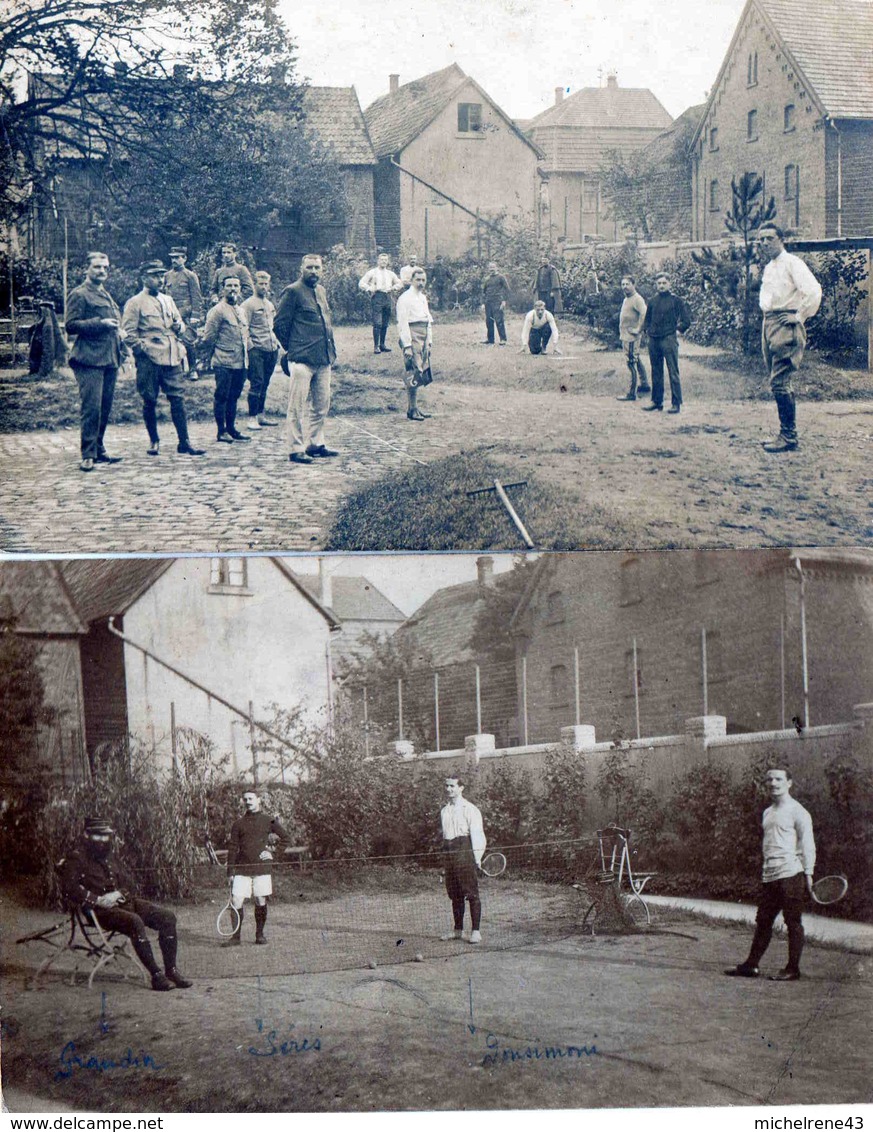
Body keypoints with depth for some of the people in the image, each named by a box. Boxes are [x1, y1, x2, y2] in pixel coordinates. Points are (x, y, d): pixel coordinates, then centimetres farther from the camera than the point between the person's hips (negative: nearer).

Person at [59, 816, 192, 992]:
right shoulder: (76, 858, -3)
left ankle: (171, 970, -5)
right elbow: (68, 889, -16)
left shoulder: (105, 856, 21)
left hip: (120, 901, 9)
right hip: (100, 911, -9)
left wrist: (118, 894, 7)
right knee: (135, 922, -37)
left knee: (167, 917, -7)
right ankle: (156, 976, -35)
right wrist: (99, 900, -19)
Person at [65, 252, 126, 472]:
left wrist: (121, 348, 21)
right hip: (89, 360, -8)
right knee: (92, 407, -12)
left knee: (105, 408, 10)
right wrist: (100, 323, -17)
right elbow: (71, 325, -12)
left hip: (109, 360, 8)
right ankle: (88, 455, -10)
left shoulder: (106, 295, 22)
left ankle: (99, 449, 18)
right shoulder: (79, 295, -4)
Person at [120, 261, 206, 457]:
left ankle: (184, 442, 0)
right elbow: (128, 334, -5)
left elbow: (180, 326, 26)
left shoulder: (168, 301, 19)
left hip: (172, 359, 5)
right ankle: (154, 441, 13)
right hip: (148, 361, -5)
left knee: (178, 399, -1)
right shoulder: (135, 303, -1)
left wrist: (179, 326, 4)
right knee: (149, 402, 1)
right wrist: (145, 348, -11)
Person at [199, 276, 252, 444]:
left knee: (234, 396, 12)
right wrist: (208, 357, -4)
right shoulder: (218, 310, -9)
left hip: (241, 362, 7)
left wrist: (246, 355, 20)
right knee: (222, 396, -1)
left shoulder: (241, 310, 16)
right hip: (224, 362, -7)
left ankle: (231, 428, 19)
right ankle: (221, 431, 3)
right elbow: (208, 337, -9)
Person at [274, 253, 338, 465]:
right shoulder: (292, 292, -7)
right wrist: (291, 347, 0)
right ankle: (297, 449, -1)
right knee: (297, 407, -4)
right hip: (301, 359, -8)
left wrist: (331, 348, 17)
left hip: (324, 359, 8)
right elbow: (280, 324, -8)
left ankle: (315, 444, 23)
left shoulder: (321, 291, 17)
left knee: (322, 405, 13)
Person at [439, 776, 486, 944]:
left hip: (465, 851, -7)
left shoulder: (469, 809, -3)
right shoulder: (444, 811, 17)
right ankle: (458, 930, 19)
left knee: (472, 893, -7)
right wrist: (446, 851, 12)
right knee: (454, 893, 11)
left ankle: (476, 931, -6)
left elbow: (476, 834, -7)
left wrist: (477, 856, -13)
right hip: (449, 852, 7)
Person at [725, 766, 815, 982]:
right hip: (769, 875, 8)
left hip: (791, 874, -8)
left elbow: (807, 844, -7)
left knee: (793, 922, -1)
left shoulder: (797, 811, -5)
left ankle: (792, 969, 3)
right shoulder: (768, 812, 18)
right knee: (762, 921, 9)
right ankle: (751, 965, 12)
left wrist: (808, 873, -11)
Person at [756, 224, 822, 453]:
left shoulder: (792, 263, -9)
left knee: (779, 382, -14)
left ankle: (789, 437, -11)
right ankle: (786, 434, 15)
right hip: (769, 324, 9)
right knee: (780, 383, 10)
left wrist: (800, 316, -15)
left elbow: (814, 290, -21)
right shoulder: (769, 268, 18)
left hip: (786, 325, -9)